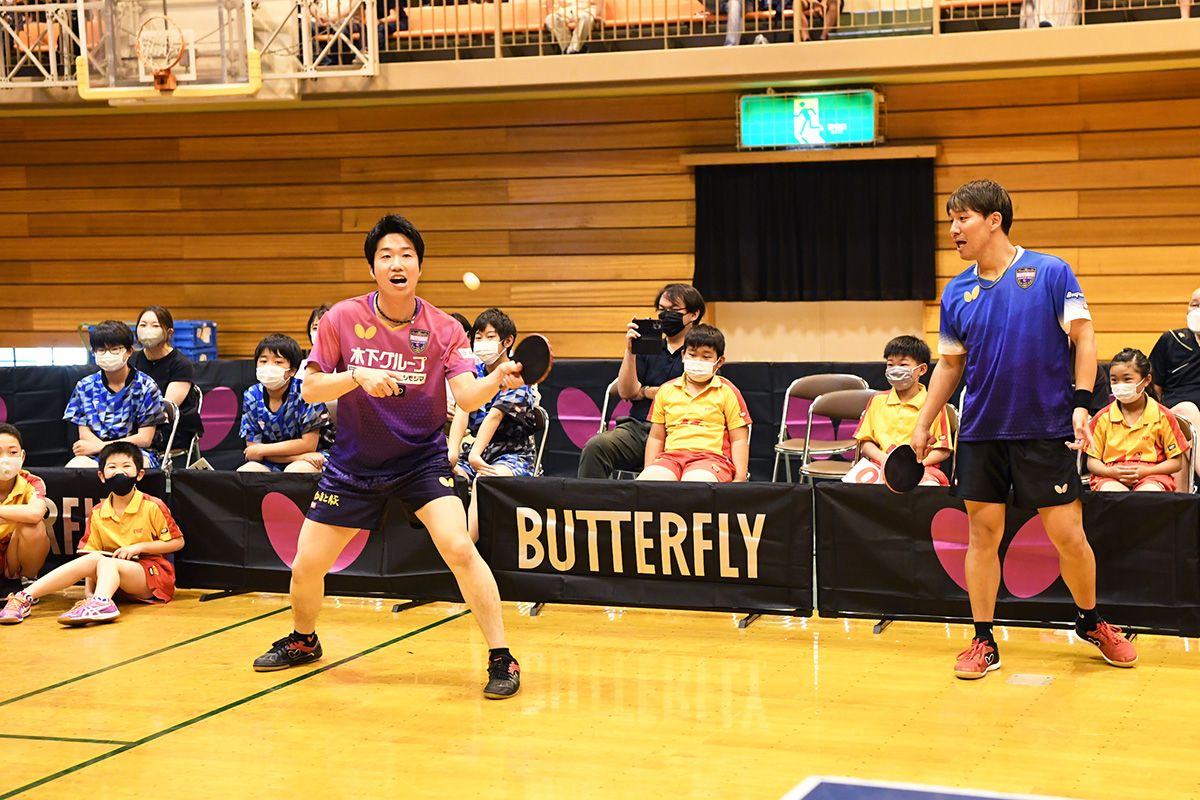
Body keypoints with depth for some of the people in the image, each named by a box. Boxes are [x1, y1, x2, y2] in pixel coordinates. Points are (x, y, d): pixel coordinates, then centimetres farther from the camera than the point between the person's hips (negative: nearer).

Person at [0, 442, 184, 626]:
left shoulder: (153, 507, -5)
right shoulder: (98, 514, 7)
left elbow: (177, 542, -2)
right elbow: (91, 553, 5)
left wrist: (139, 547, -11)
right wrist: (89, 592, -11)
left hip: (153, 574, -4)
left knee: (107, 562, -31)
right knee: (92, 559, -25)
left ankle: (100, 603, -64)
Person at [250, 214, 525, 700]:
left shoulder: (442, 329, -10)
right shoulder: (343, 319, -8)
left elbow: (467, 397, -21)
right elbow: (310, 390, -8)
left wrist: (498, 380, -43)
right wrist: (358, 375, -26)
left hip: (422, 459, -2)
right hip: (354, 462, 2)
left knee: (459, 547, -23)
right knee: (306, 567, 4)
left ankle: (501, 659, -11)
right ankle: (302, 641, 37)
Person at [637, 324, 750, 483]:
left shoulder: (727, 392, 12)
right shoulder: (666, 391, 20)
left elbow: (739, 440, 9)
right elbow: (656, 438, 22)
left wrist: (740, 478, -3)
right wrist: (648, 472, 9)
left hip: (711, 456, -3)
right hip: (671, 455, 3)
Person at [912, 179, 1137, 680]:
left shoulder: (1050, 272, -5)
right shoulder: (956, 293, 6)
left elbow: (1083, 338, -4)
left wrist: (1081, 403, -14)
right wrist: (923, 425, 11)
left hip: (1045, 431, -3)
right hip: (980, 432, 3)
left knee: (1068, 535, 0)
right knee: (983, 534, 4)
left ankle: (1091, 623, 24)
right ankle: (983, 642, 14)